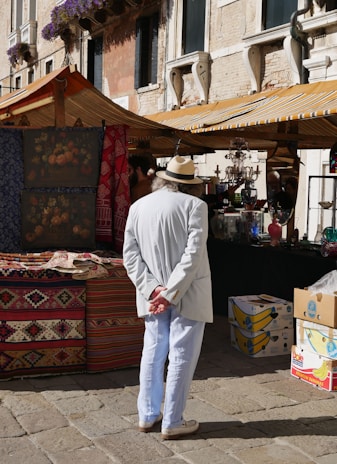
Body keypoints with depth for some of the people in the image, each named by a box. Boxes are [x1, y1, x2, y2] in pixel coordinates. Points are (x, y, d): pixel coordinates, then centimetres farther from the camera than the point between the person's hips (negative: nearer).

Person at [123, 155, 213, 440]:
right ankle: (172, 423, 12)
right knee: (181, 357, 4)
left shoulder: (138, 206, 4)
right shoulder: (194, 205, -10)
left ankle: (147, 416, 25)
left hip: (153, 295, 5)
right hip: (188, 295, -5)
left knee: (153, 353, 16)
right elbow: (193, 254, -19)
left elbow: (130, 255, -1)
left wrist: (153, 288, -7)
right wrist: (171, 293, -16)